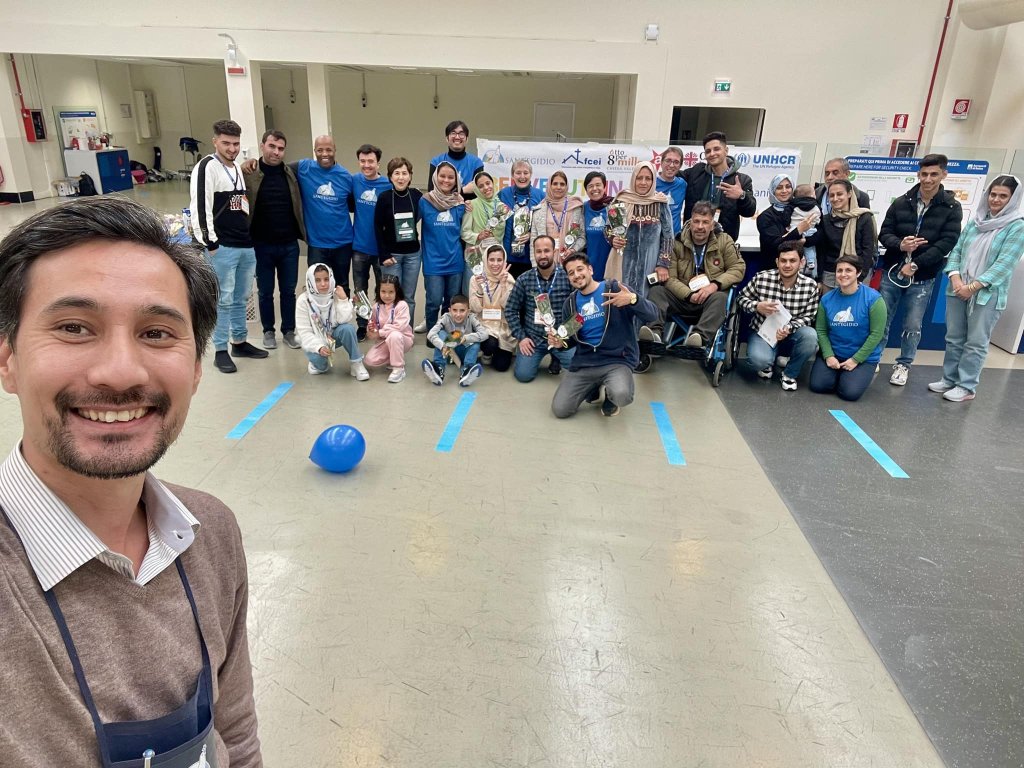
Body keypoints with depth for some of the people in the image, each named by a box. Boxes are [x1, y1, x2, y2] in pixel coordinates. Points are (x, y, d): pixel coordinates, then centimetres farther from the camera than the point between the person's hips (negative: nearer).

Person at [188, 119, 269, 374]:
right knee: (223, 301, -2)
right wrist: (210, 243, -16)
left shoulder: (237, 168, 16)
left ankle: (240, 343, 27)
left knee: (241, 298, 15)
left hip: (247, 246, 8)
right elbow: (200, 208, -15)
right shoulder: (207, 167, -10)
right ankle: (220, 351, 7)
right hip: (222, 248, -8)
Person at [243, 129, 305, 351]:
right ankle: (268, 331, 27)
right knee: (265, 292, 11)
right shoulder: (248, 174, -7)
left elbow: (299, 205, 10)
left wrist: (302, 233, 3)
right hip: (262, 245, -2)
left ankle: (289, 331, 26)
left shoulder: (291, 173, 2)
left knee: (289, 291, 12)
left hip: (289, 244, 2)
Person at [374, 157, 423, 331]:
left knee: (409, 297, 8)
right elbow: (378, 228, -5)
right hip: (391, 254, -2)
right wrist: (384, 255, -9)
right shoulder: (384, 197, -6)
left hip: (413, 254, 2)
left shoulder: (417, 195, -2)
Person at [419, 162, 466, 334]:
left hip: (455, 261, 3)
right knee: (434, 302, -4)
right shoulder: (425, 201, -4)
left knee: (452, 303, 11)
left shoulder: (460, 203, 5)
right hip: (433, 261, -3)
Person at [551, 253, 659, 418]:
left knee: (621, 396, -35)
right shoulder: (570, 303, 9)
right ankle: (593, 387, 19)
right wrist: (559, 341, -3)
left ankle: (611, 393, 5)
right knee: (559, 410, -10)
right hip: (583, 362, 4)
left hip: (617, 360, -4)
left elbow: (652, 315, -12)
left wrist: (633, 299, -32)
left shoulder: (615, 289, -5)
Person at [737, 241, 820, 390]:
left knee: (810, 335, -32)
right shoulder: (761, 278, -14)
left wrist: (789, 328, -25)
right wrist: (757, 306, -22)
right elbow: (741, 297, 0)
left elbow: (809, 316, -5)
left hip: (791, 334, 2)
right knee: (759, 359, -33)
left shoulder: (811, 285, -11)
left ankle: (790, 374, -3)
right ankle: (768, 362, 11)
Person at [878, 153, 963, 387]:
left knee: (912, 327, 5)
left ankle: (903, 365, 22)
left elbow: (947, 243, -9)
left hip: (922, 278, -1)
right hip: (892, 272, 1)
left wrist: (915, 265, -17)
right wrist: (900, 245, -21)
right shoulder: (901, 202, 0)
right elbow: (884, 233, 1)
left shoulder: (952, 208, -3)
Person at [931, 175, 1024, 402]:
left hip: (987, 294, -5)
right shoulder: (976, 220, 8)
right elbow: (957, 249, 7)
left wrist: (974, 286, -18)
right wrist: (955, 277, -9)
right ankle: (949, 379, 24)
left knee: (976, 343, 2)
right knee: (954, 339, 12)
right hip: (958, 290, 5)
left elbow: (1004, 263, -13)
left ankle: (967, 387, 11)